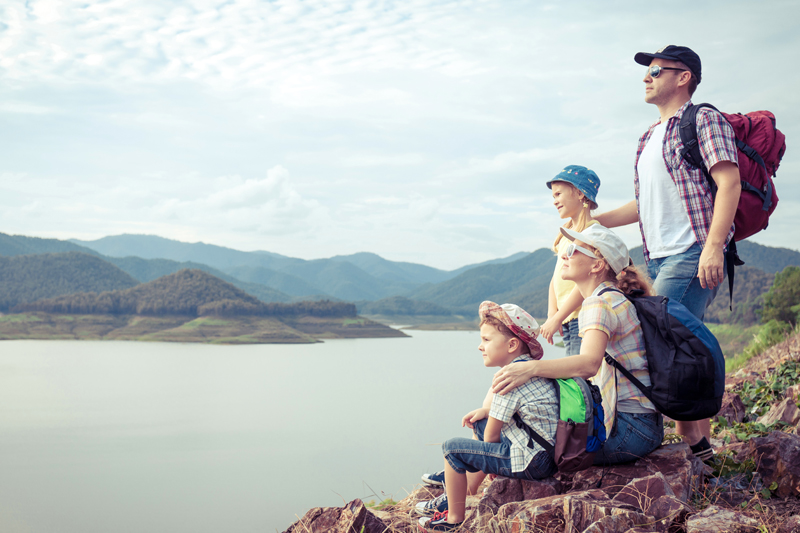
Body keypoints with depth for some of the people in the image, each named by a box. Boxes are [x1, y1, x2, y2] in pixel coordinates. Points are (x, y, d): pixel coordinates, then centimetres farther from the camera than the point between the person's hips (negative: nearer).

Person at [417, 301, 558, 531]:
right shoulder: (531, 367, 9)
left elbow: (492, 435, -14)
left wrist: (490, 448, 5)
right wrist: (486, 410, 13)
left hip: (531, 463, -10)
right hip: (545, 453, 10)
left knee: (452, 448, -4)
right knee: (480, 425, 26)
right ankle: (460, 495, 32)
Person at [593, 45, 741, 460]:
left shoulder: (704, 121, -1)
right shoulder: (649, 138, 23)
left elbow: (729, 183, -12)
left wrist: (713, 246, -23)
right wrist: (589, 222, 21)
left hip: (692, 254, -8)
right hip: (658, 257, 8)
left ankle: (690, 438, -8)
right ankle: (701, 440, 13)